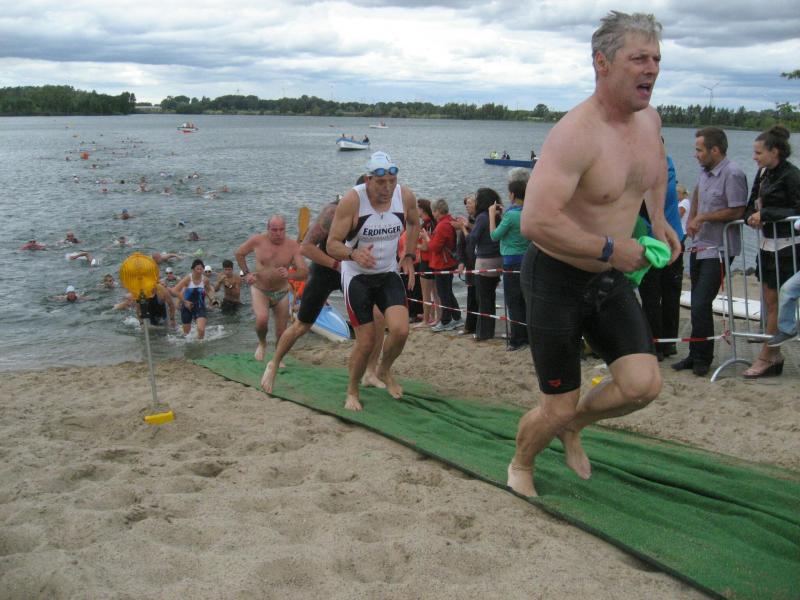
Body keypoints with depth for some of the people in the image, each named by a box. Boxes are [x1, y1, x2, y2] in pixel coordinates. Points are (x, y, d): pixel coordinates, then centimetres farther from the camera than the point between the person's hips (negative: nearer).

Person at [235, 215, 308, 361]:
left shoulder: (293, 246, -13)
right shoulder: (257, 240, -11)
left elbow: (304, 272, -17)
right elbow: (239, 253, 8)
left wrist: (289, 275, -35)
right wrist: (246, 273, 1)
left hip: (281, 293, 1)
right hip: (259, 290, -1)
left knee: (281, 332, 4)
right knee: (262, 319, -28)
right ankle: (262, 343, 5)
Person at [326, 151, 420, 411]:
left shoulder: (406, 197, -9)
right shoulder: (352, 200, -22)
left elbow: (414, 224, 15)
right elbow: (332, 244, -20)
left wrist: (409, 256, 5)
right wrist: (354, 255, -40)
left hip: (389, 274, 3)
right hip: (357, 277, -3)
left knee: (400, 330, -16)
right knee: (366, 342, -4)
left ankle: (385, 371, 17)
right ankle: (352, 392, 23)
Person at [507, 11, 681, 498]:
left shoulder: (649, 119, 1)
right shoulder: (576, 133, -25)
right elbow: (535, 223, -35)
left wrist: (658, 218, 15)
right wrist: (612, 249, -26)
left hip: (610, 279, 7)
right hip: (556, 280, -7)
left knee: (643, 384, -9)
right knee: (558, 408, 3)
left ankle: (575, 425, 24)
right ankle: (521, 466, 36)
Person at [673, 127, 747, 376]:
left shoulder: (732, 174, -17)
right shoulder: (705, 171, 9)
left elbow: (737, 211, -22)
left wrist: (702, 217, -14)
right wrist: (692, 220, 14)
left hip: (718, 250, -9)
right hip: (700, 247, 9)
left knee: (700, 306, -10)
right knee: (698, 305, 14)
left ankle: (702, 358, 4)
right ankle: (696, 355, 23)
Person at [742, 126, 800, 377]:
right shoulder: (764, 173, 9)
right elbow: (753, 204, 17)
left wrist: (765, 214, -18)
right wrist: (752, 217, -4)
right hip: (767, 244, 8)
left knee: (776, 303, -2)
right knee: (770, 301, 10)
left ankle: (767, 357, 5)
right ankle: (774, 356, 17)